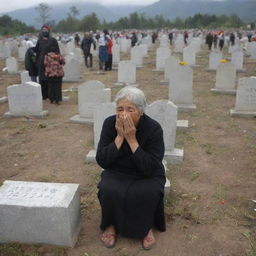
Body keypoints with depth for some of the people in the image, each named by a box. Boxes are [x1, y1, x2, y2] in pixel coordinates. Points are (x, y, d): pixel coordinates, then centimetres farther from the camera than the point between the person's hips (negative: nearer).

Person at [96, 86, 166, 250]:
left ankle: (146, 227, 1)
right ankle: (111, 225, 2)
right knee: (109, 190, -29)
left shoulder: (154, 128, -22)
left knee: (147, 193, -31)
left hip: (148, 175, -1)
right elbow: (102, 161, -17)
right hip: (118, 172, 2)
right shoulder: (110, 123, -15)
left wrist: (131, 139, -32)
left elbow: (150, 168, -27)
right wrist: (119, 137, -28)